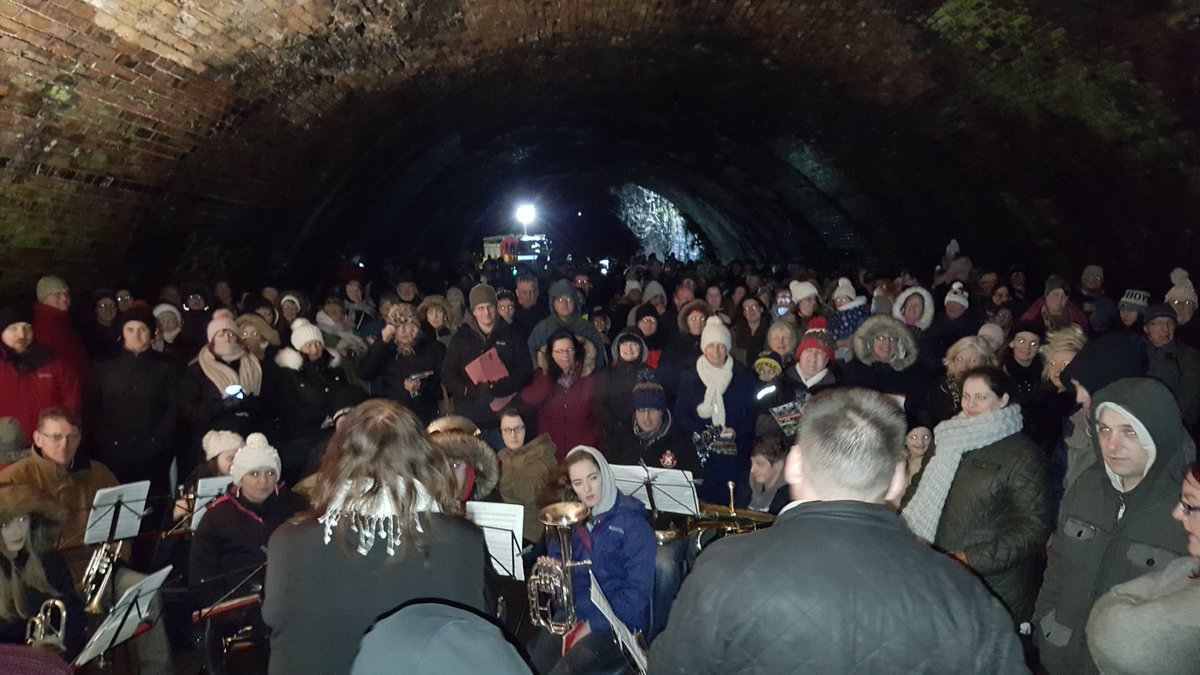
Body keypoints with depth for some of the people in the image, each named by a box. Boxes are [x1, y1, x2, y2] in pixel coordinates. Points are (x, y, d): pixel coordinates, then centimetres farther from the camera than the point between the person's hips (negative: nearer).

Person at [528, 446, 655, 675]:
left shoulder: (633, 523, -6)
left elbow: (638, 592, -11)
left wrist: (593, 624, -15)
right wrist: (551, 569, -6)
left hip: (614, 624, -4)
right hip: (573, 617, 5)